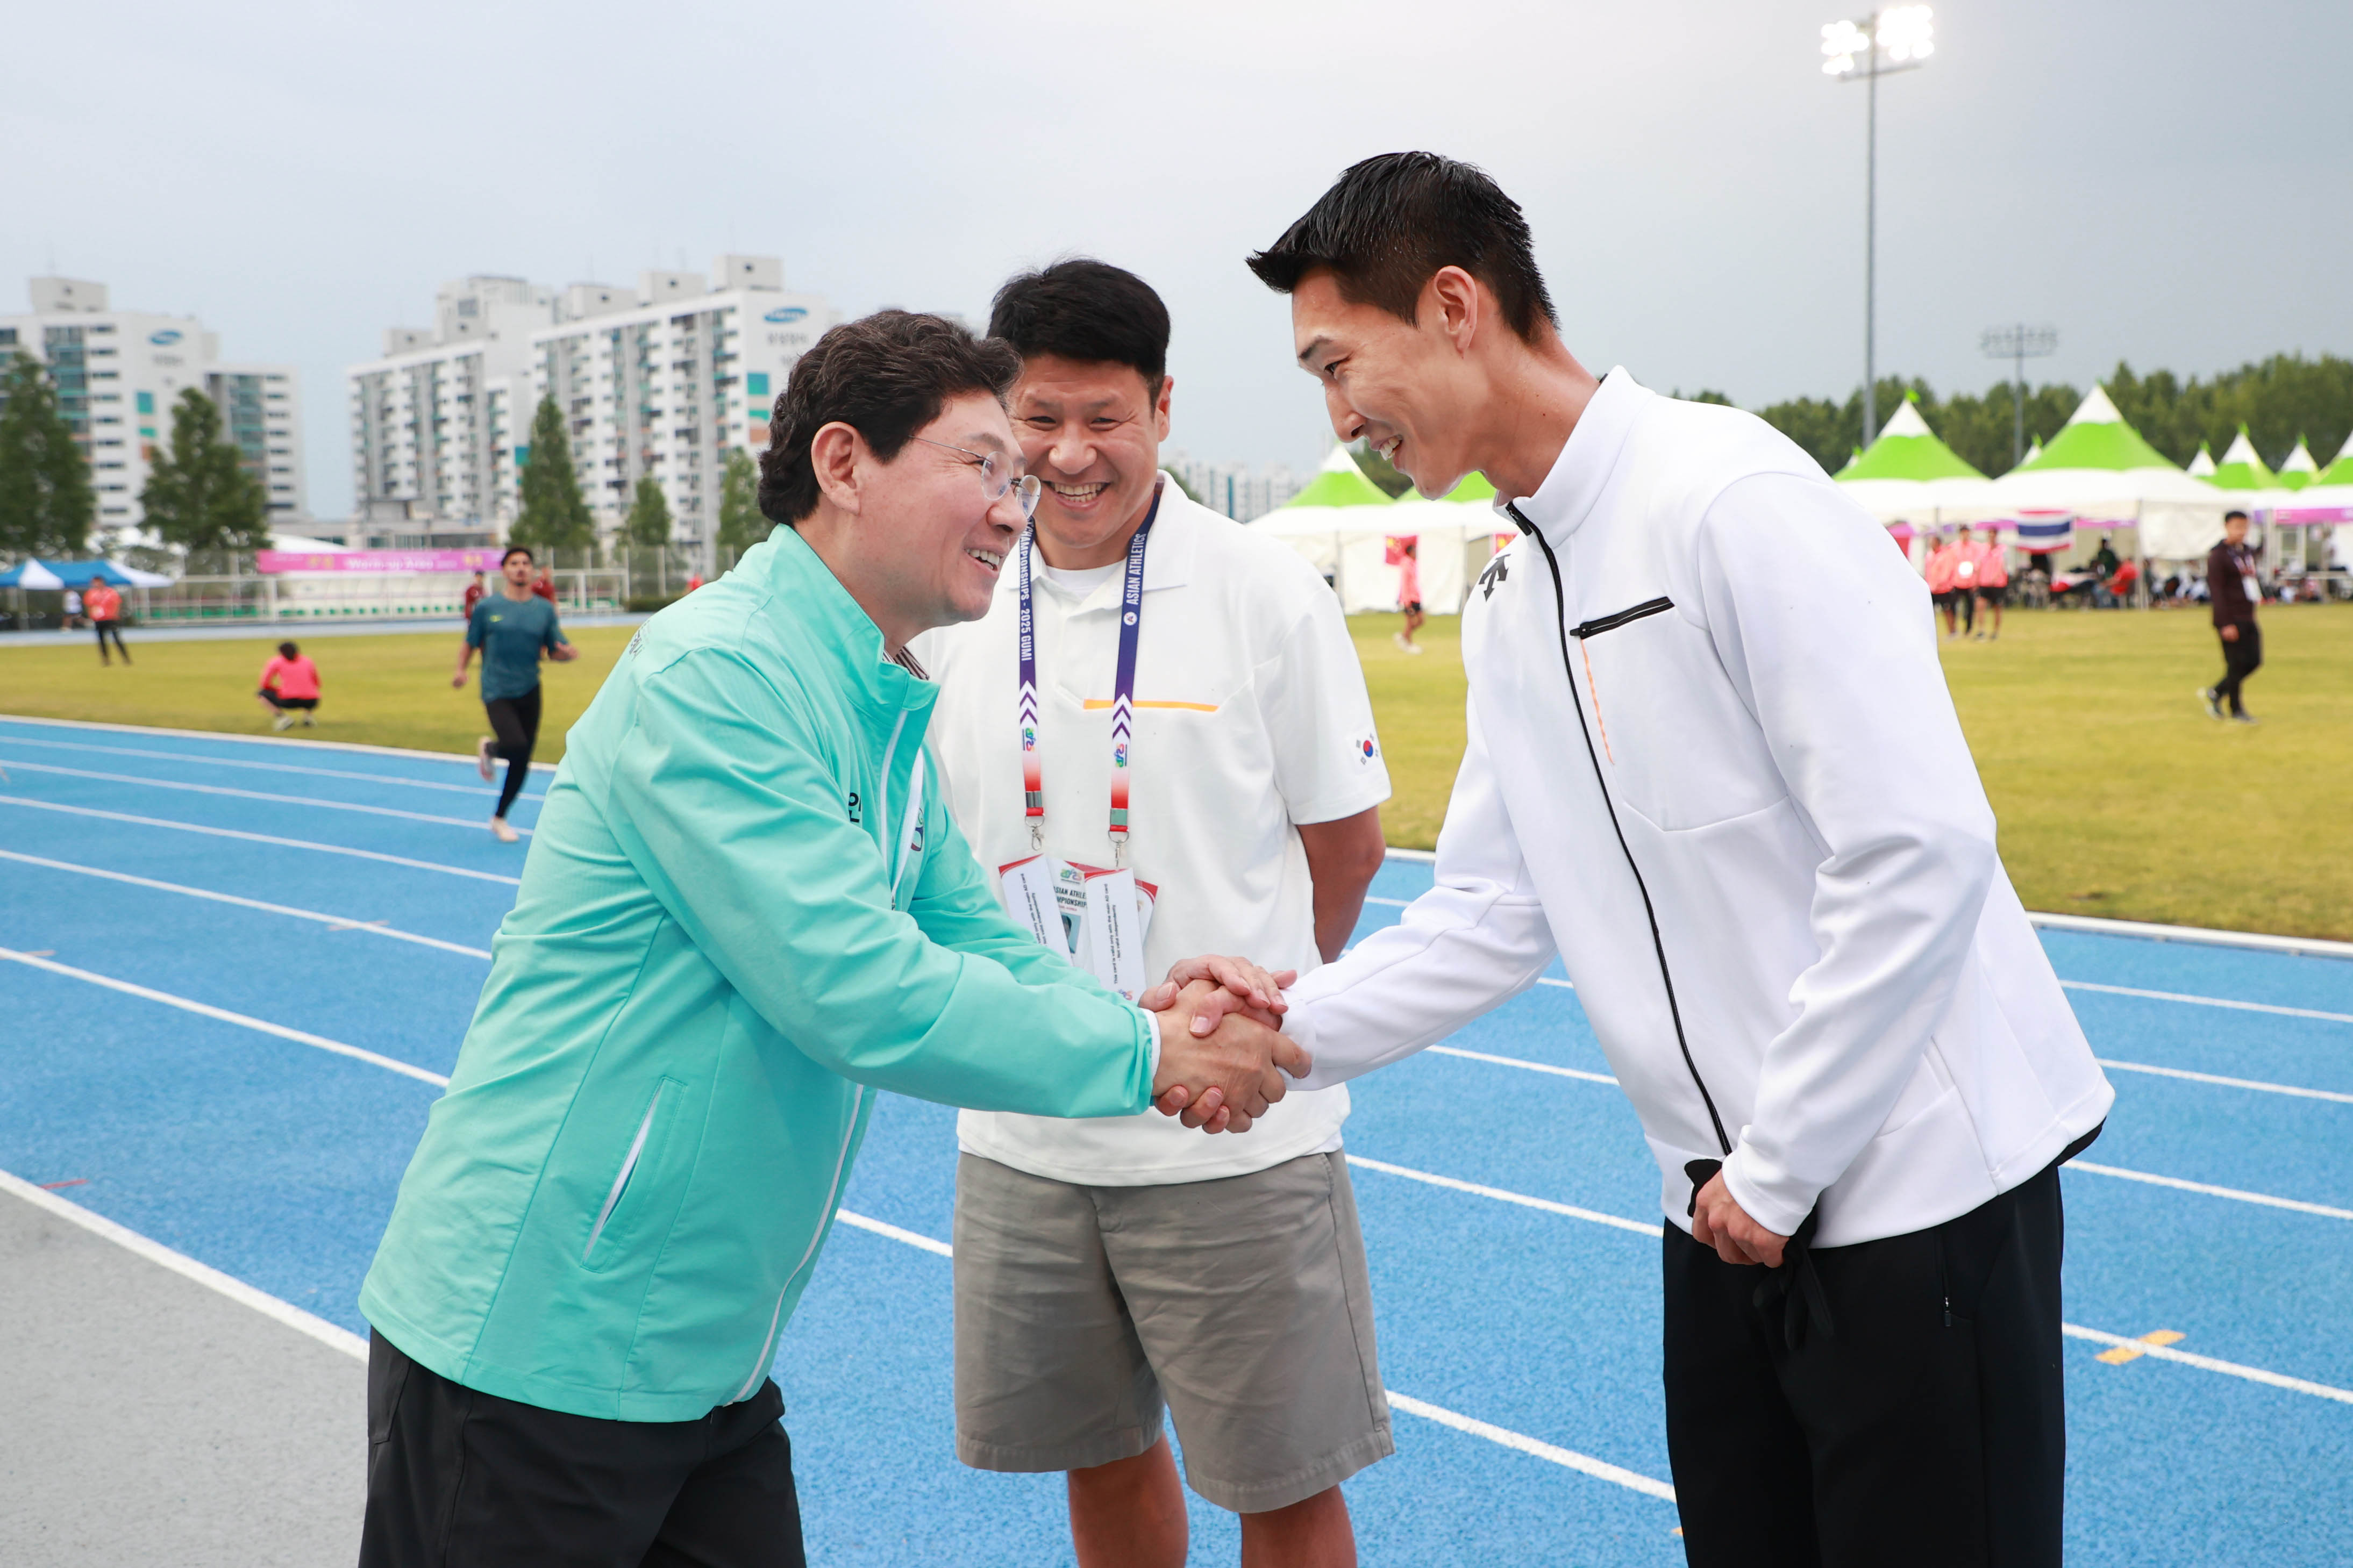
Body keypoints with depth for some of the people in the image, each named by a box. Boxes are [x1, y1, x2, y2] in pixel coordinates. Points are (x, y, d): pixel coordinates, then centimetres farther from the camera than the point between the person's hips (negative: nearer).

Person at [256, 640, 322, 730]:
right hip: (310, 702, 4)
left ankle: (283, 717, -1)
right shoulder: (307, 661, 20)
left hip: (288, 702, -4)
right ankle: (308, 714, 9)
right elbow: (317, 684, 24)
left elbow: (265, 684, 13)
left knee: (261, 694, 20)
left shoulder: (277, 662, 12)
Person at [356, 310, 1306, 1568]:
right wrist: (1142, 1053, -17)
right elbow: (863, 995, -26)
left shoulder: (885, 718, 11)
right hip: (536, 1355, -9)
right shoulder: (713, 676, -20)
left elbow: (976, 940, 10)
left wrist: (1154, 1013, -9)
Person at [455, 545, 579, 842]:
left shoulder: (544, 609, 5)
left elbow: (556, 651, 5)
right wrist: (461, 670, -9)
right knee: (516, 746, -25)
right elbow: (469, 644, 8)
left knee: (522, 763, 5)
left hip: (529, 692, 3)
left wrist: (567, 653, -18)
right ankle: (490, 748, 12)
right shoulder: (487, 608, 0)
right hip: (497, 691, -3)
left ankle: (499, 818, 25)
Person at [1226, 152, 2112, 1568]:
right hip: (1730, 1206, 8)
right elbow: (1497, 910, 11)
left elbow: (1921, 851, -22)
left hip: (1914, 1185, -8)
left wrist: (1778, 1167, -16)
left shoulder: (1733, 498, -17)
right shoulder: (1510, 611, 10)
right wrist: (1291, 1031, -3)